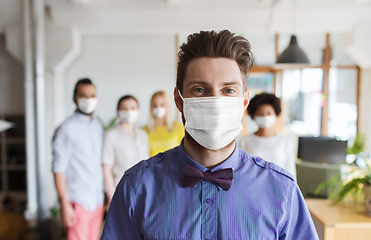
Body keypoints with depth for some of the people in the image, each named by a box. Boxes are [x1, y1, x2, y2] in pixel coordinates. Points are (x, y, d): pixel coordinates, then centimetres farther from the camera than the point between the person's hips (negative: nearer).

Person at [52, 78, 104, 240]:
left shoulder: (98, 126, 11)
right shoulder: (67, 129, -9)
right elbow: (59, 169, -11)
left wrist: (105, 196, 10)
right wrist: (65, 204, -14)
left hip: (97, 201, 6)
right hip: (78, 202, -6)